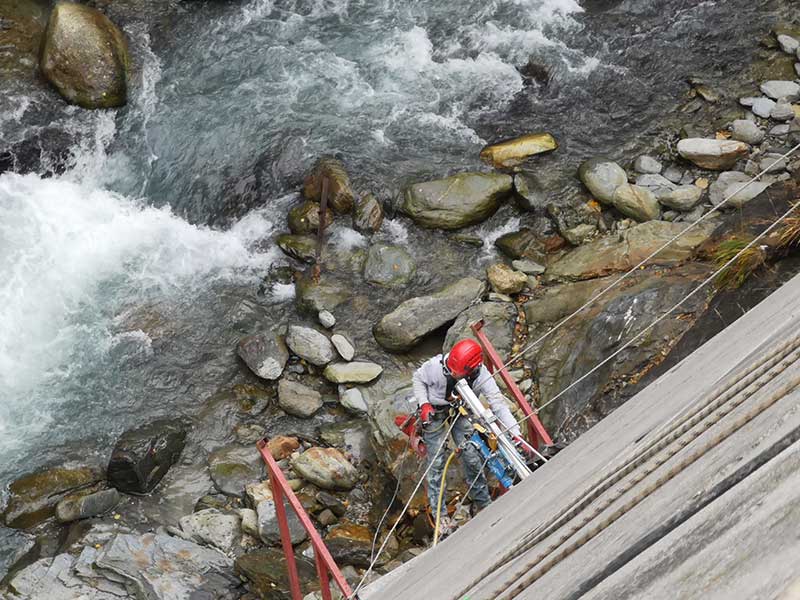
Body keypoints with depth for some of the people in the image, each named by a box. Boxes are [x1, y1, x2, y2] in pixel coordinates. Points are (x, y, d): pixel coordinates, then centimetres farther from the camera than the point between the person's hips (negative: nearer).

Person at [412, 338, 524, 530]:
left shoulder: (481, 376, -33)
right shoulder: (436, 367, -35)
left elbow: (498, 404, -32)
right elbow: (418, 378, -13)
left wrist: (516, 434, -40)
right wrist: (424, 404, -26)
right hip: (434, 412, -1)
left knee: (472, 457, 3)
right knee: (437, 462, 0)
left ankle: (483, 502, 26)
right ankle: (439, 513, 13)